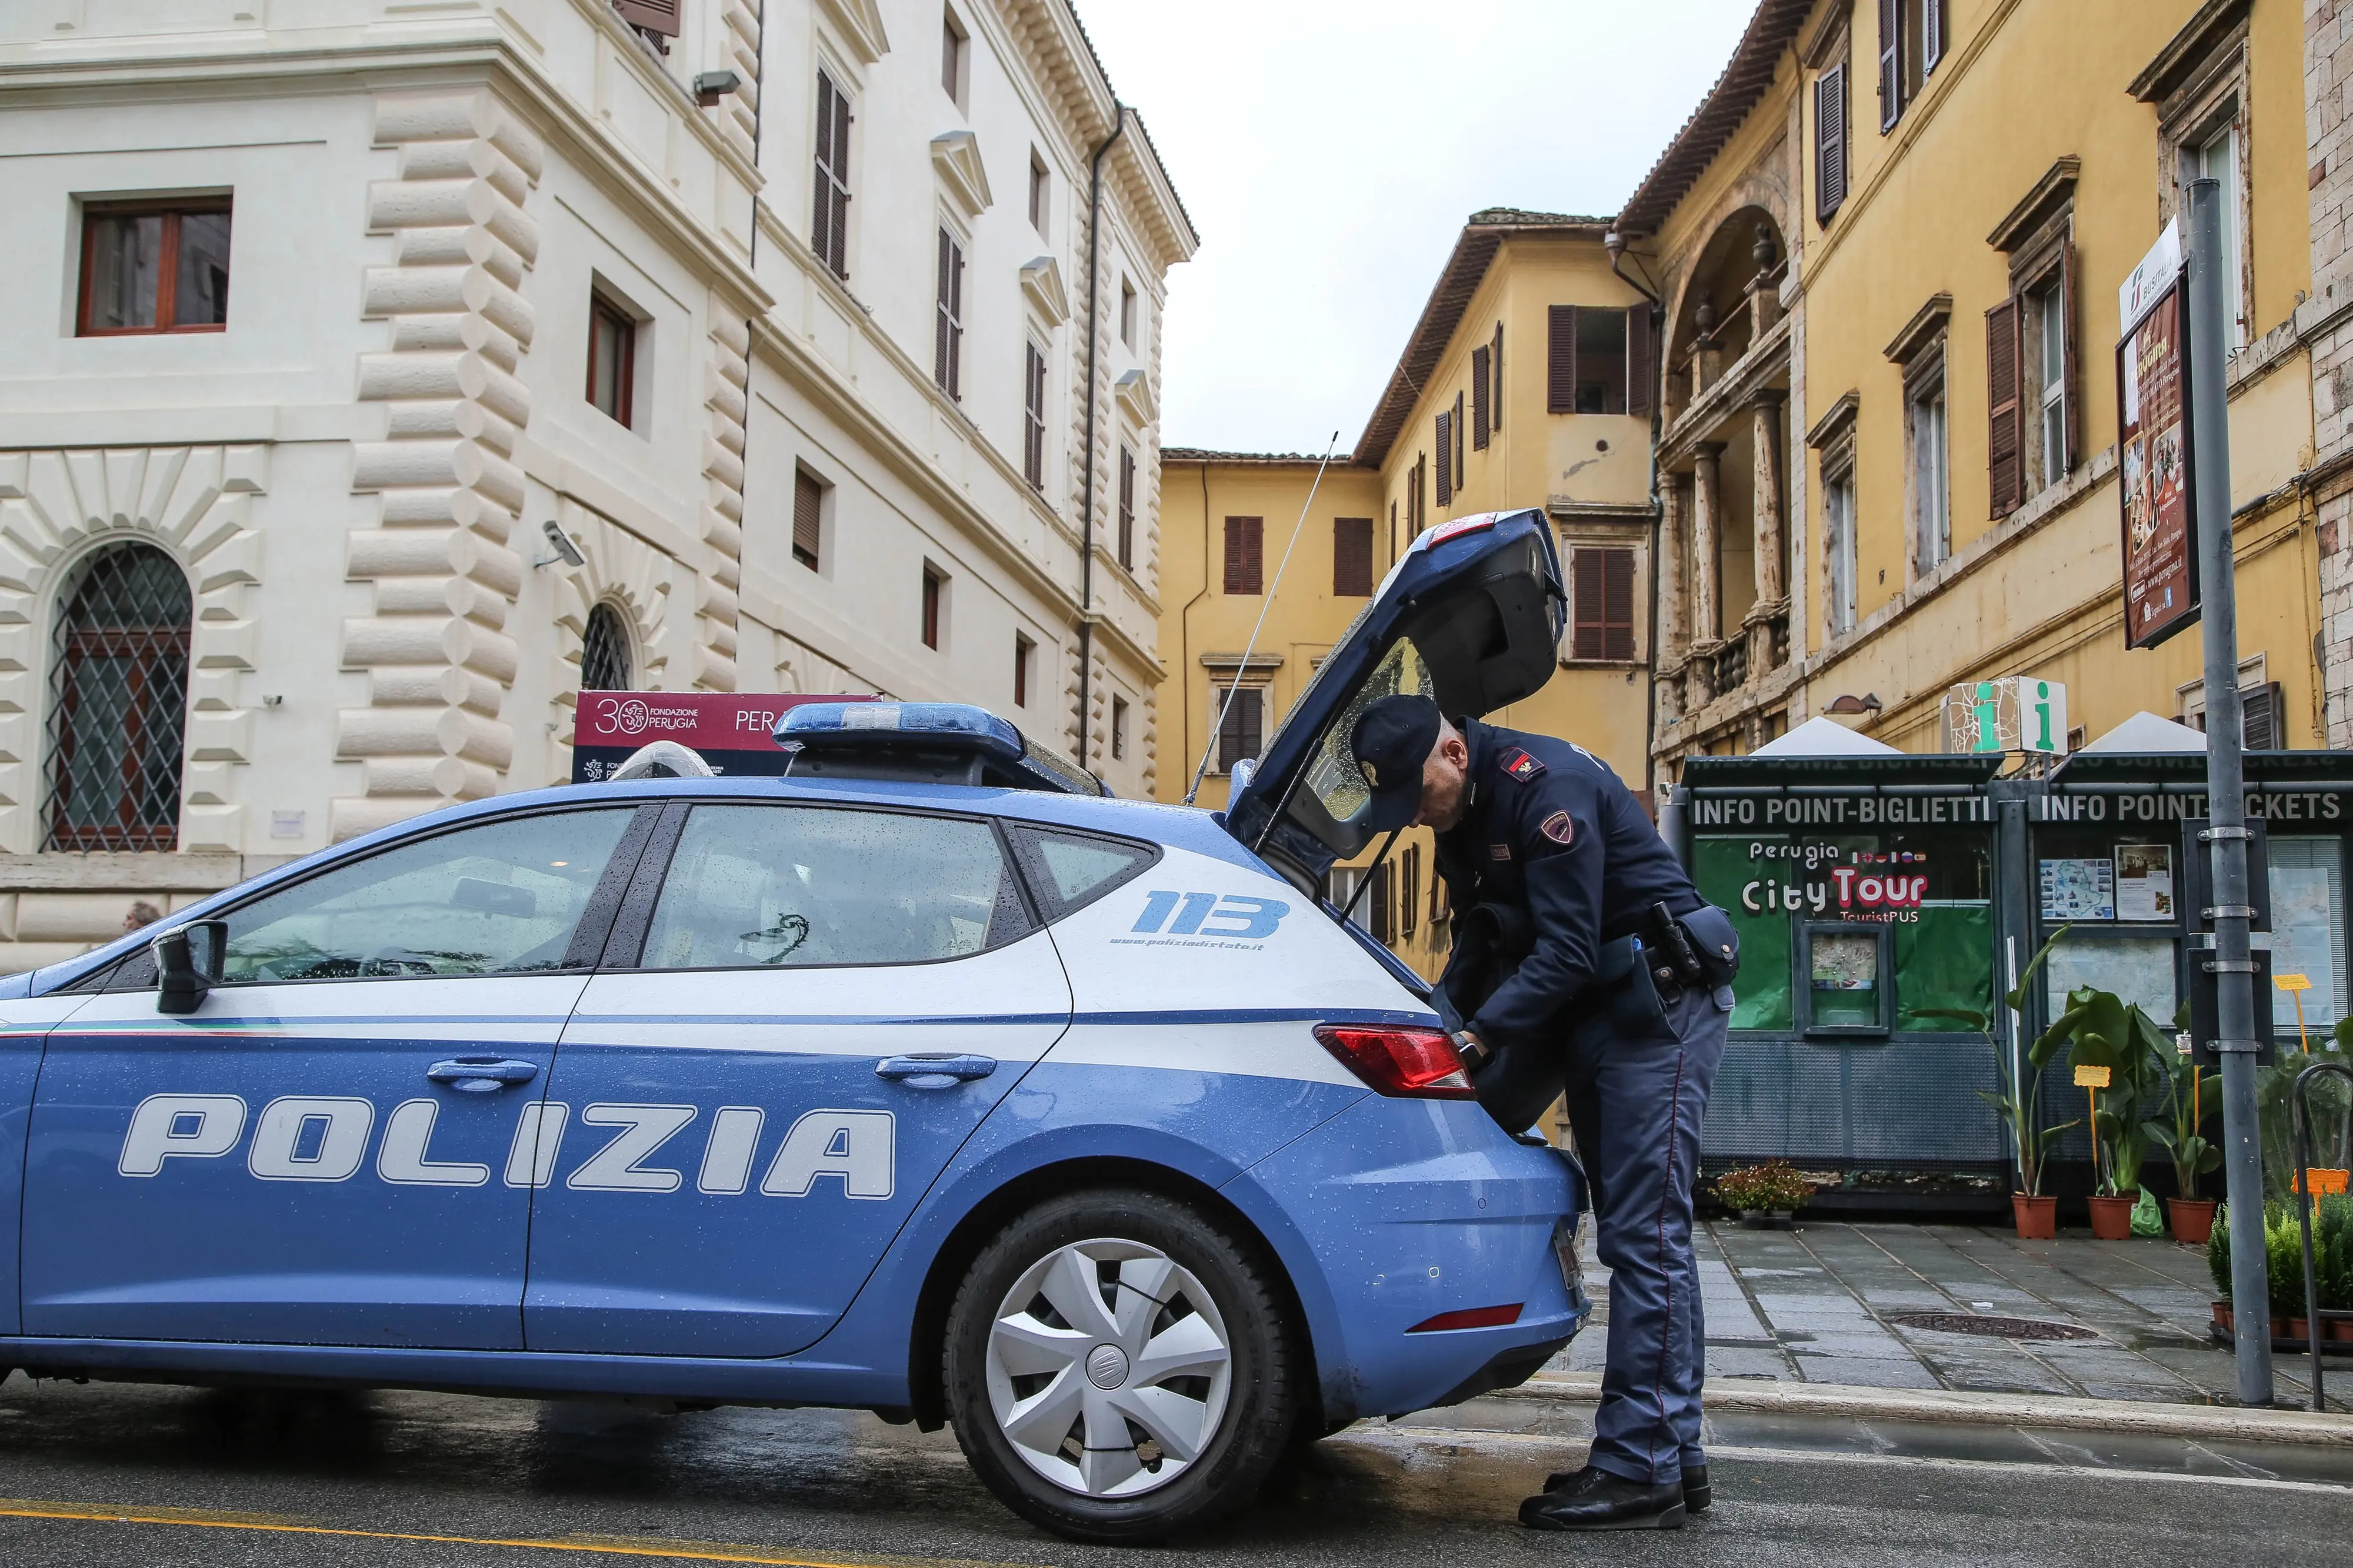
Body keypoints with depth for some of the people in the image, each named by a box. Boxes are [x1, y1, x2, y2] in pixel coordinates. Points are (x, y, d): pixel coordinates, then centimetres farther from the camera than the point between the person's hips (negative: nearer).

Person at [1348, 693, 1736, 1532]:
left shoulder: (1546, 784, -21)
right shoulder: (1464, 811, 9)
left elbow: (1568, 951, -24)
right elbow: (1480, 942, 16)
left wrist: (1475, 1037, -26)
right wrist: (1437, 1022, 1)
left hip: (1658, 1003, -10)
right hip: (1584, 1008, 10)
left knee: (1644, 1234, -12)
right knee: (1632, 1233, 9)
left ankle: (1642, 1473, -9)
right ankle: (1673, 1456, 16)